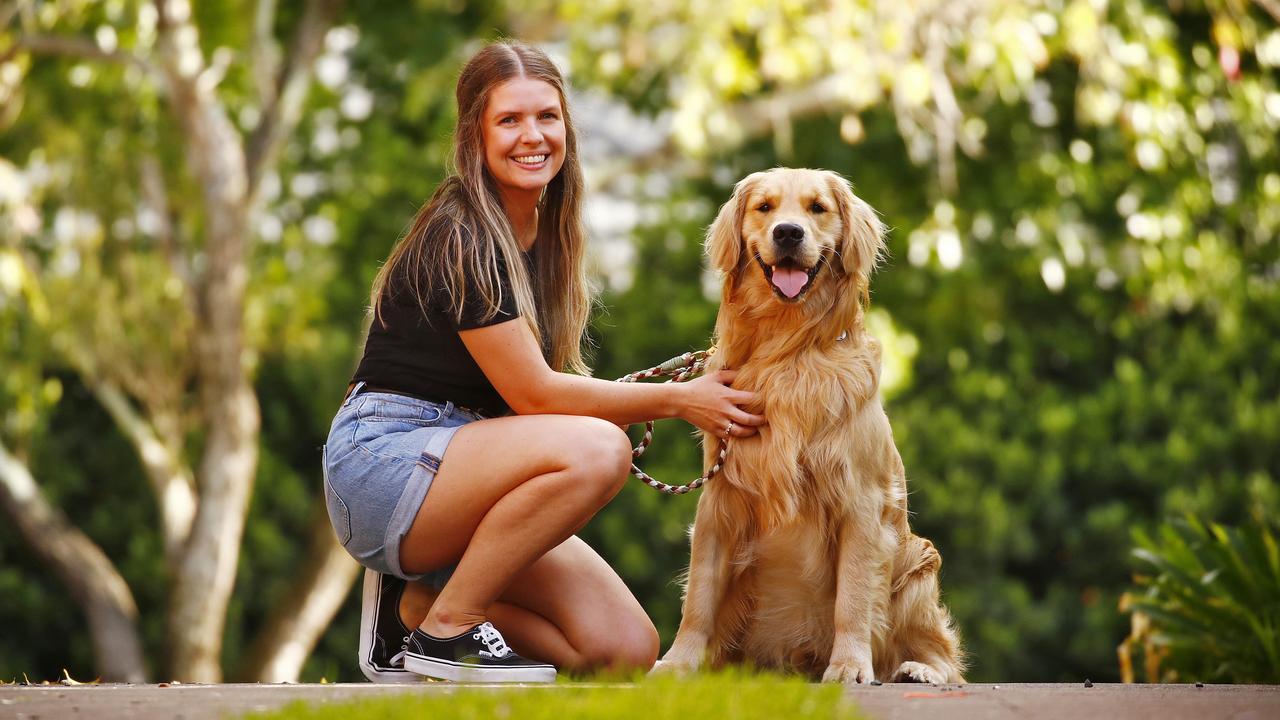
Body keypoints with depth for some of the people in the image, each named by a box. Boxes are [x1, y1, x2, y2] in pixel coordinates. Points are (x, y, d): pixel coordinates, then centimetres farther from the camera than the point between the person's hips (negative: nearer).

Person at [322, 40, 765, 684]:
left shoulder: (543, 235, 11)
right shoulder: (459, 237, -16)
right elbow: (533, 394, -18)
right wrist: (677, 400, -12)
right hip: (383, 458, -8)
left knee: (629, 649, -7)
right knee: (595, 449, -32)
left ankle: (410, 602, 8)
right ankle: (445, 628, -16)